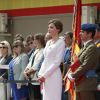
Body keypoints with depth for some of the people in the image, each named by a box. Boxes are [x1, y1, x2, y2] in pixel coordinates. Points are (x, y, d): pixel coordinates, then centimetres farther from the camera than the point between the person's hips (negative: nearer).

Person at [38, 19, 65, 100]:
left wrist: (45, 75, -14)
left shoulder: (60, 42, -6)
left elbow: (57, 62, -13)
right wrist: (40, 74, 5)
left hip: (54, 75, -7)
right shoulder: (48, 43, 16)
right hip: (45, 77, 7)